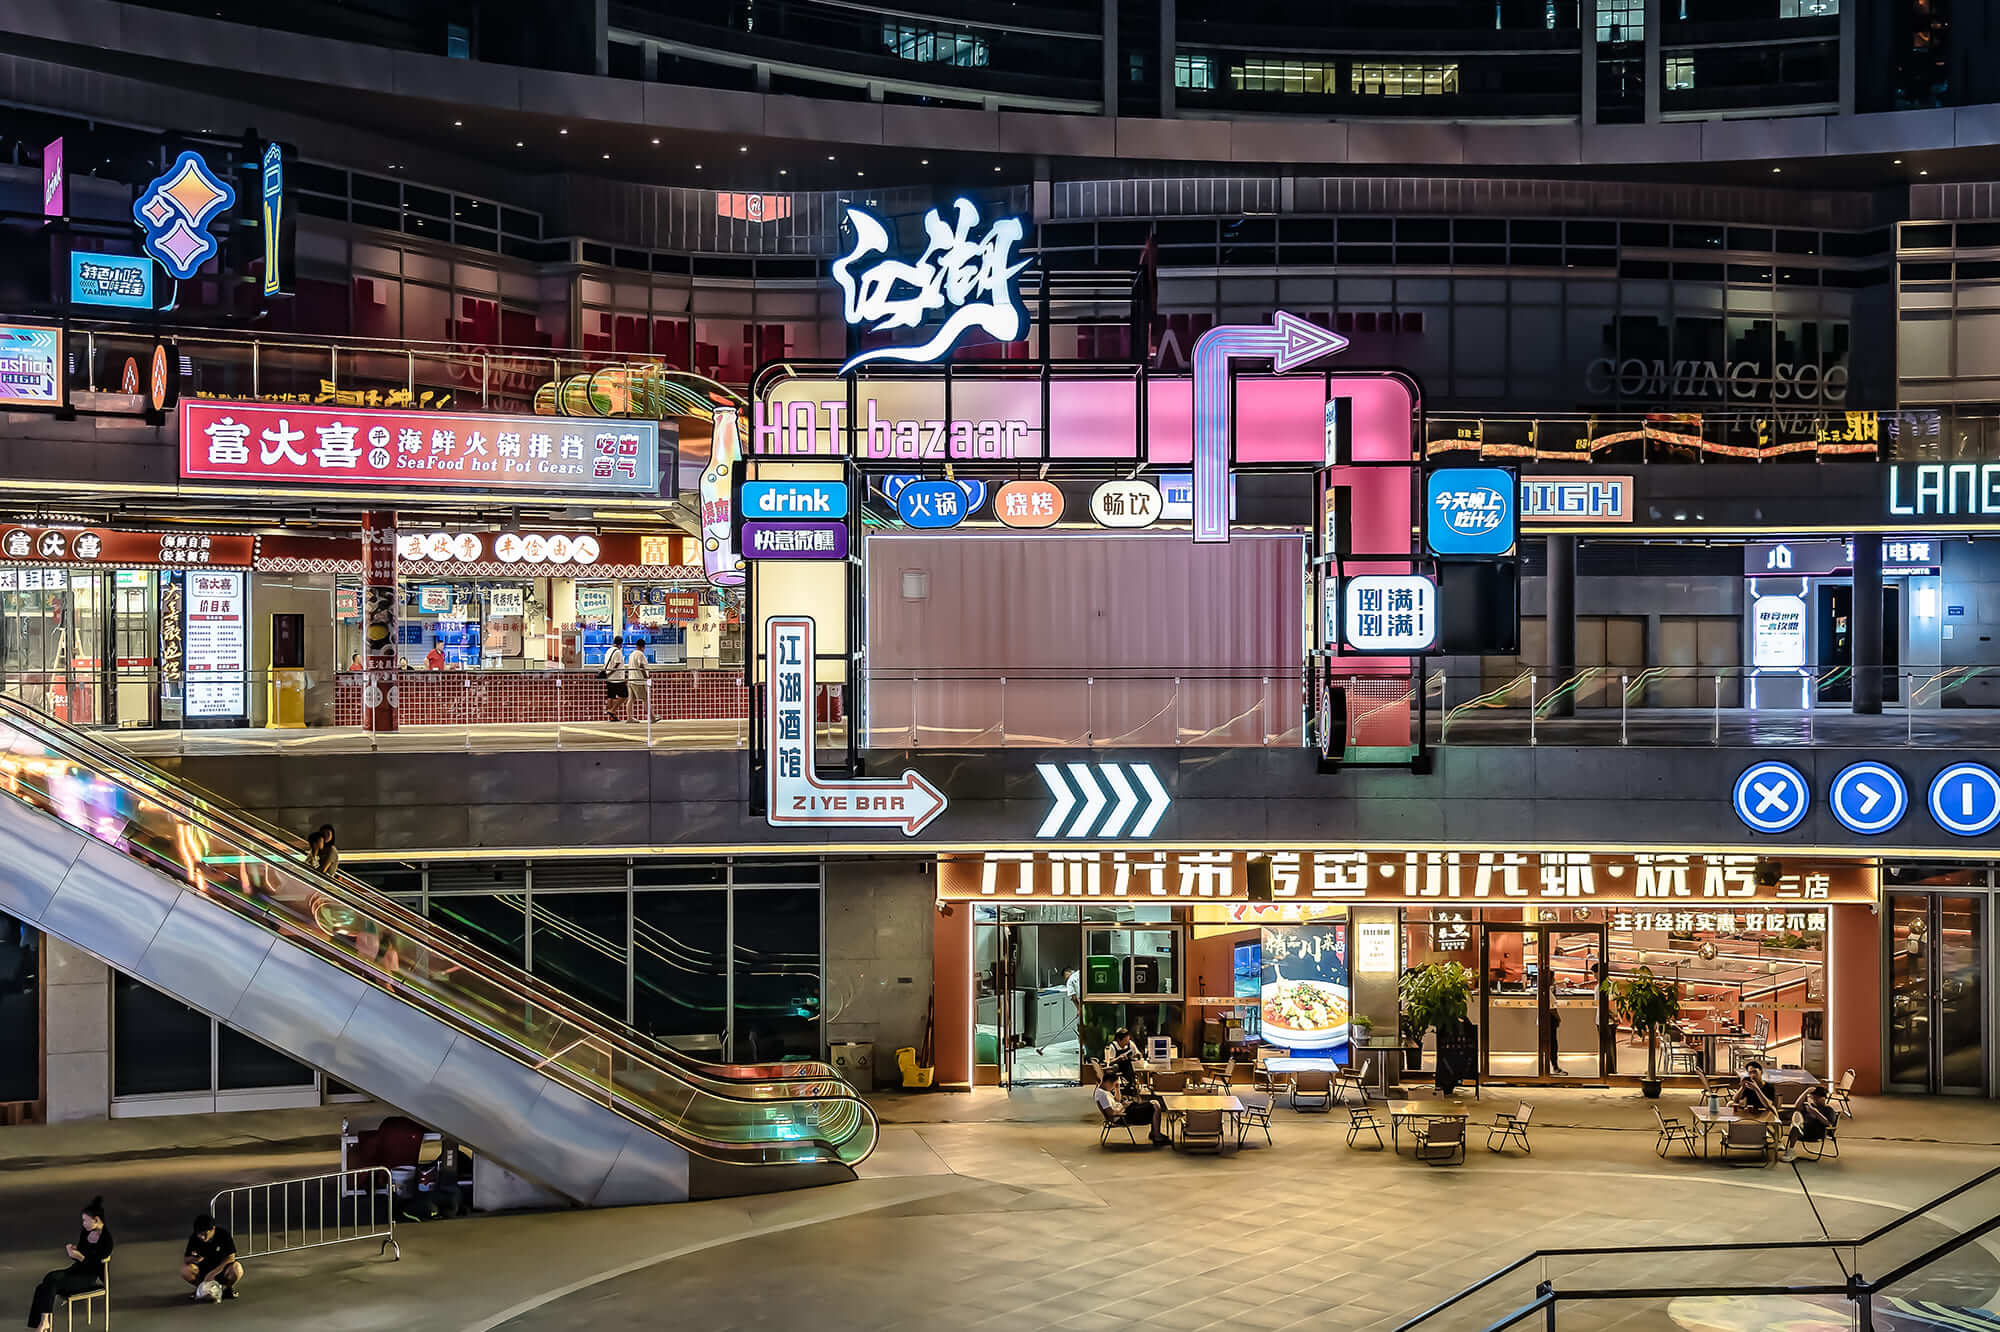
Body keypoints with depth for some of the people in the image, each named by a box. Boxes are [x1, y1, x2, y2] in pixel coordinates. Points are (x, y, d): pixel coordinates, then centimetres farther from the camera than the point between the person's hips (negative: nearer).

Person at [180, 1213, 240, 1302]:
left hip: (221, 1267, -2)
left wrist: (213, 1273, -25)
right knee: (185, 1270, -27)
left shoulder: (223, 1234, -19)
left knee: (237, 1269, -35)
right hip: (203, 1269, 2)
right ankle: (201, 1288, 1)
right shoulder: (194, 1238, -14)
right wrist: (192, 1259, -35)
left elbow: (230, 1257, -17)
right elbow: (185, 1259, -9)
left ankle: (227, 1288, -2)